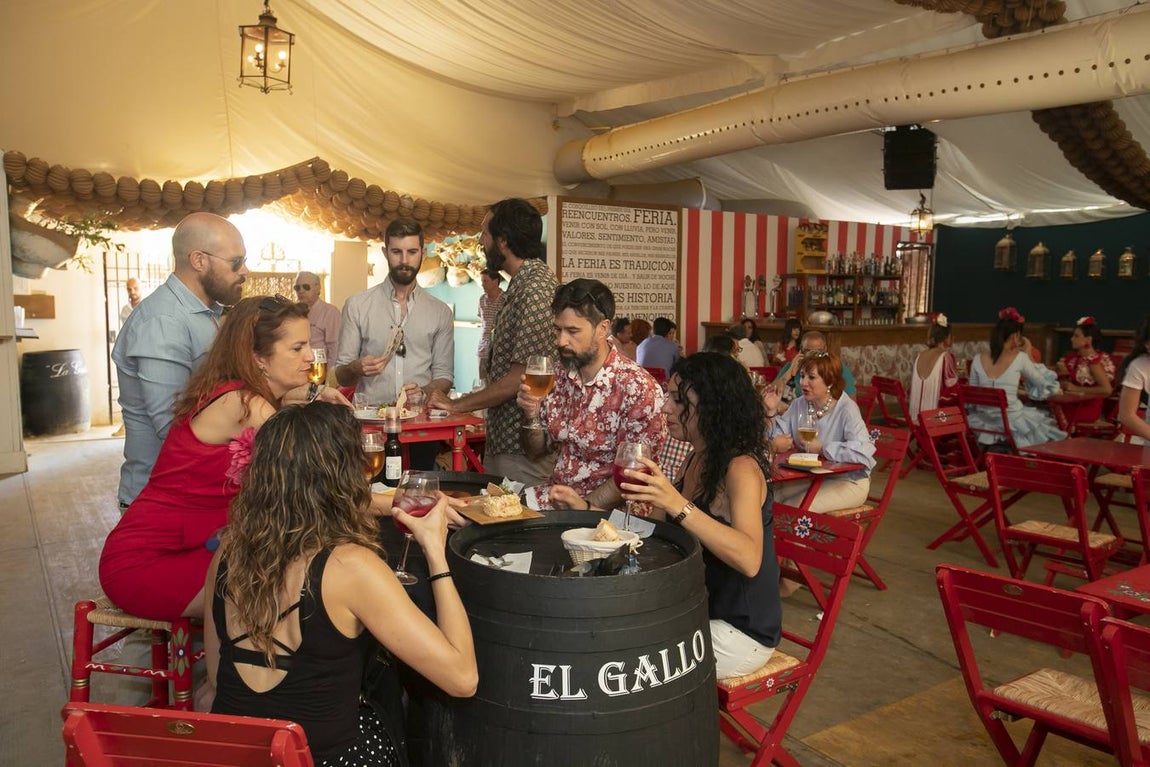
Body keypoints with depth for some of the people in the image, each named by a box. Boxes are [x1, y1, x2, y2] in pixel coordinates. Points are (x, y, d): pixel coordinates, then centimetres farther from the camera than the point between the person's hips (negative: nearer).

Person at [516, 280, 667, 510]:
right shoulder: (558, 374, 4)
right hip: (554, 496, 6)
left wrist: (586, 506, -21)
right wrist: (531, 415, -7)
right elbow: (534, 451, 12)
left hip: (608, 509, -6)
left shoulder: (637, 387, -16)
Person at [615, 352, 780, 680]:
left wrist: (677, 504, -46)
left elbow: (749, 560, -37)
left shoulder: (741, 468, -21)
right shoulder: (697, 459, 4)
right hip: (702, 613, 8)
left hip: (741, 632, -8)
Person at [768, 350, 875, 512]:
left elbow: (863, 451, -35)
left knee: (795, 508, -23)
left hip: (847, 481, -7)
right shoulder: (799, 405, 3)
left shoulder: (847, 409, -20)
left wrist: (822, 449, -24)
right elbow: (777, 437, 3)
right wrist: (771, 411, -14)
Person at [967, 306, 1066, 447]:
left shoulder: (978, 359, -1)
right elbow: (1042, 382, 6)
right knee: (1047, 420, 24)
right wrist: (1029, 355, 11)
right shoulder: (1019, 358, -8)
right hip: (1012, 424, -2)